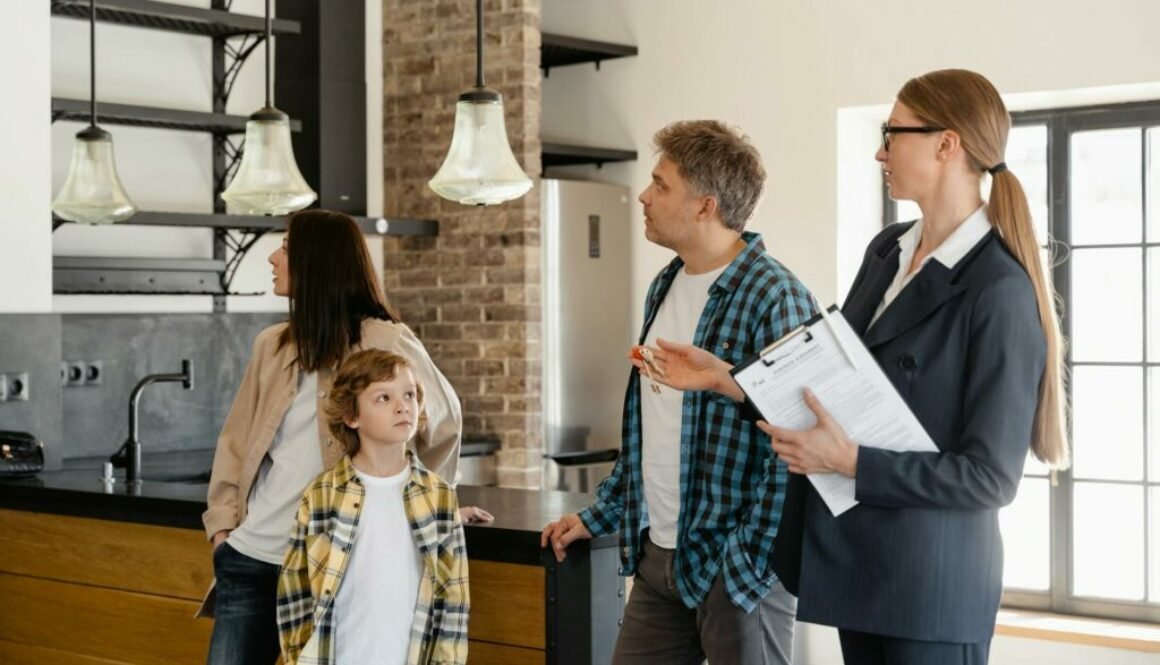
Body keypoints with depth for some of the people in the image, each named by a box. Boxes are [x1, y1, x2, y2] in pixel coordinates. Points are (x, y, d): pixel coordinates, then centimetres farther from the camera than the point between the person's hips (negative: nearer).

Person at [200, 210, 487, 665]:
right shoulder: (271, 345, 9)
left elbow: (441, 417, 3)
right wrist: (222, 522, 7)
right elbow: (236, 440, 15)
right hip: (250, 558, 5)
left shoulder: (384, 341, -7)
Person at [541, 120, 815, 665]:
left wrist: (751, 562, -19)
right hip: (657, 556, 7)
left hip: (735, 564, -7)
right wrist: (600, 516, 17)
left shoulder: (774, 299, -15)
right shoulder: (664, 288, 10)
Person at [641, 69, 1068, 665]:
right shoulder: (887, 250, 7)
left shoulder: (999, 292, -18)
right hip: (857, 565, 7)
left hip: (931, 586, -7)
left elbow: (991, 476, -19)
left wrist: (850, 461, -24)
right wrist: (727, 379, 5)